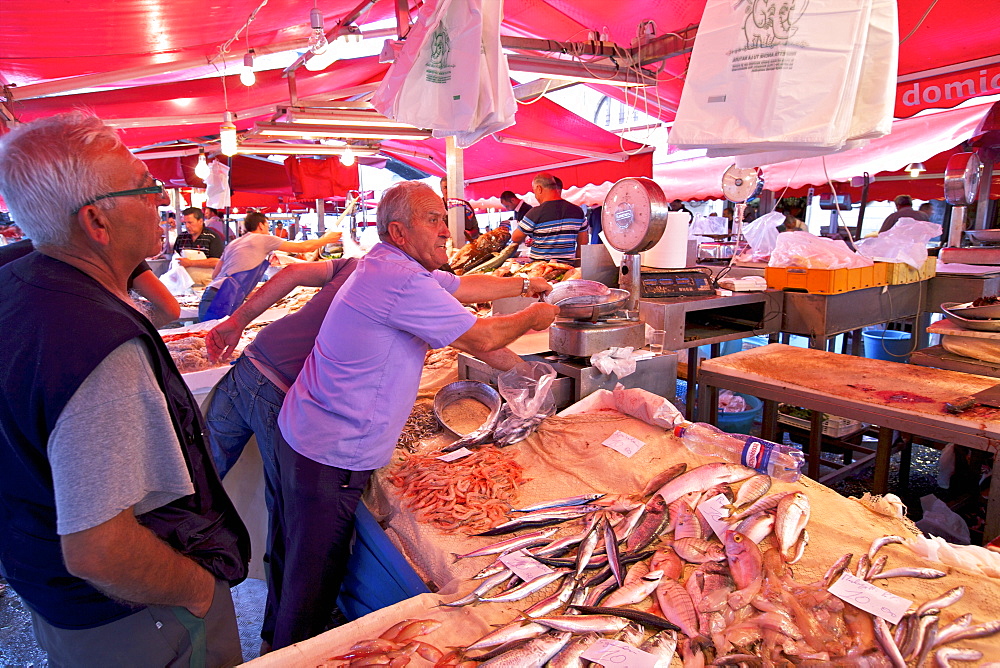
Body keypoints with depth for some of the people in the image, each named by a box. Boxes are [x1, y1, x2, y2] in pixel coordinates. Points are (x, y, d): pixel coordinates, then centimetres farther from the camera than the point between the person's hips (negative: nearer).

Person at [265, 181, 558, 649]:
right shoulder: (402, 281, -23)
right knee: (313, 579, 7)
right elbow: (483, 339, -18)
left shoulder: (391, 266, 9)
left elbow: (463, 286, 19)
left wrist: (525, 285, 21)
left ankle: (278, 638, 47)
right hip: (331, 455, -11)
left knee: (292, 555, 27)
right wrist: (534, 317, -1)